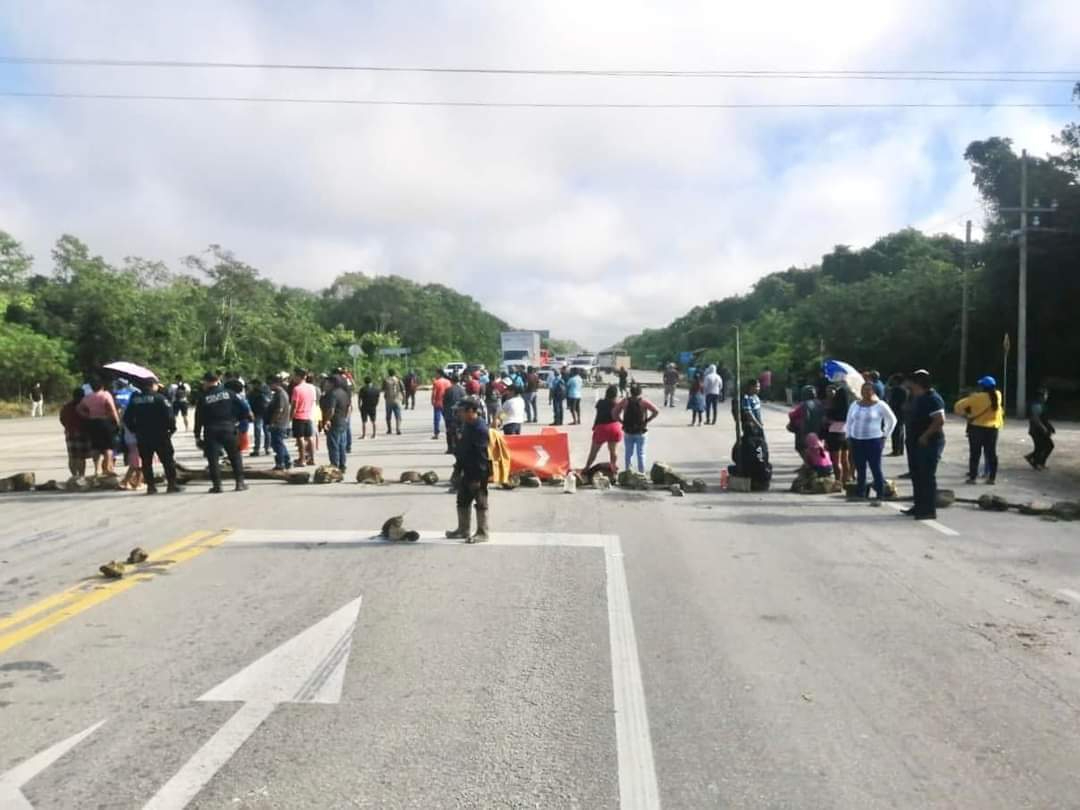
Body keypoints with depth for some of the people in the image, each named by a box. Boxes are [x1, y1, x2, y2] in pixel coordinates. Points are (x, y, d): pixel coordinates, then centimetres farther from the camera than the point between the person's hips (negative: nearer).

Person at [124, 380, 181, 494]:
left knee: (146, 462, 10)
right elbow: (169, 415, -16)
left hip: (142, 437, 4)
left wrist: (134, 430, 17)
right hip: (160, 435, -4)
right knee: (168, 460, 5)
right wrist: (172, 428, -3)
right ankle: (171, 484, 4)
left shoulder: (135, 400, 6)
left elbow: (127, 418, 8)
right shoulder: (159, 398, -10)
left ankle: (151, 486, 8)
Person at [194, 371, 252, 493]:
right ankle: (240, 482, 9)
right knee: (235, 456, 10)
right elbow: (243, 405, -4)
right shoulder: (229, 393, 2)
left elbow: (199, 419, 2)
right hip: (229, 428, 1)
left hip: (211, 432, -1)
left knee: (213, 458, 4)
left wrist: (197, 436, 7)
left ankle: (216, 485, 2)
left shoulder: (203, 398, 0)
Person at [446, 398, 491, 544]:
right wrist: (458, 468, 19)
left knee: (480, 503, 1)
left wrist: (477, 478, -23)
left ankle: (482, 533, 11)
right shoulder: (466, 425, 9)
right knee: (462, 501, 17)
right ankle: (462, 530, 30)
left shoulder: (480, 429, -22)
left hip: (478, 473, -10)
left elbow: (481, 455, -23)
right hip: (467, 471, 10)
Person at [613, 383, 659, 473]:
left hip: (627, 432, 2)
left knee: (628, 453, 12)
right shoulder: (643, 402, -7)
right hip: (641, 432, -1)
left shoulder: (624, 401, -3)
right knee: (641, 454, 8)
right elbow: (656, 411, -15)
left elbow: (615, 414, -7)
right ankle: (641, 473, 12)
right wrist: (647, 421, -7)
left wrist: (622, 422, 0)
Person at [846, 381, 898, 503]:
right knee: (860, 469, 7)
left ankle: (879, 496, -4)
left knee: (876, 468, -6)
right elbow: (849, 421, 20)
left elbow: (892, 420, 5)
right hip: (856, 441, 4)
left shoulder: (880, 405, -3)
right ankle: (860, 494, 15)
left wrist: (885, 435, 2)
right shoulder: (855, 405, 9)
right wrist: (849, 436, 12)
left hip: (874, 441, -4)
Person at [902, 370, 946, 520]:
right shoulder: (917, 398, 13)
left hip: (928, 444, -10)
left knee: (927, 477, -6)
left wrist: (925, 436, -22)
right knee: (917, 476, 15)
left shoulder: (933, 399, -16)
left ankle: (930, 510, 0)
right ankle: (919, 506, 26)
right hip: (915, 443, 10)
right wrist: (911, 437, 13)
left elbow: (940, 420, -25)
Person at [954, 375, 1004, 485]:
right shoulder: (998, 396, 1)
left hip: (977, 427, -4)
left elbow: (958, 406, -9)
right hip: (993, 428, 4)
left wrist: (964, 415, 6)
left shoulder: (977, 397, -11)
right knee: (991, 453, 7)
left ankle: (973, 477, 1)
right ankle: (992, 478, 8)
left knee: (975, 453, 1)